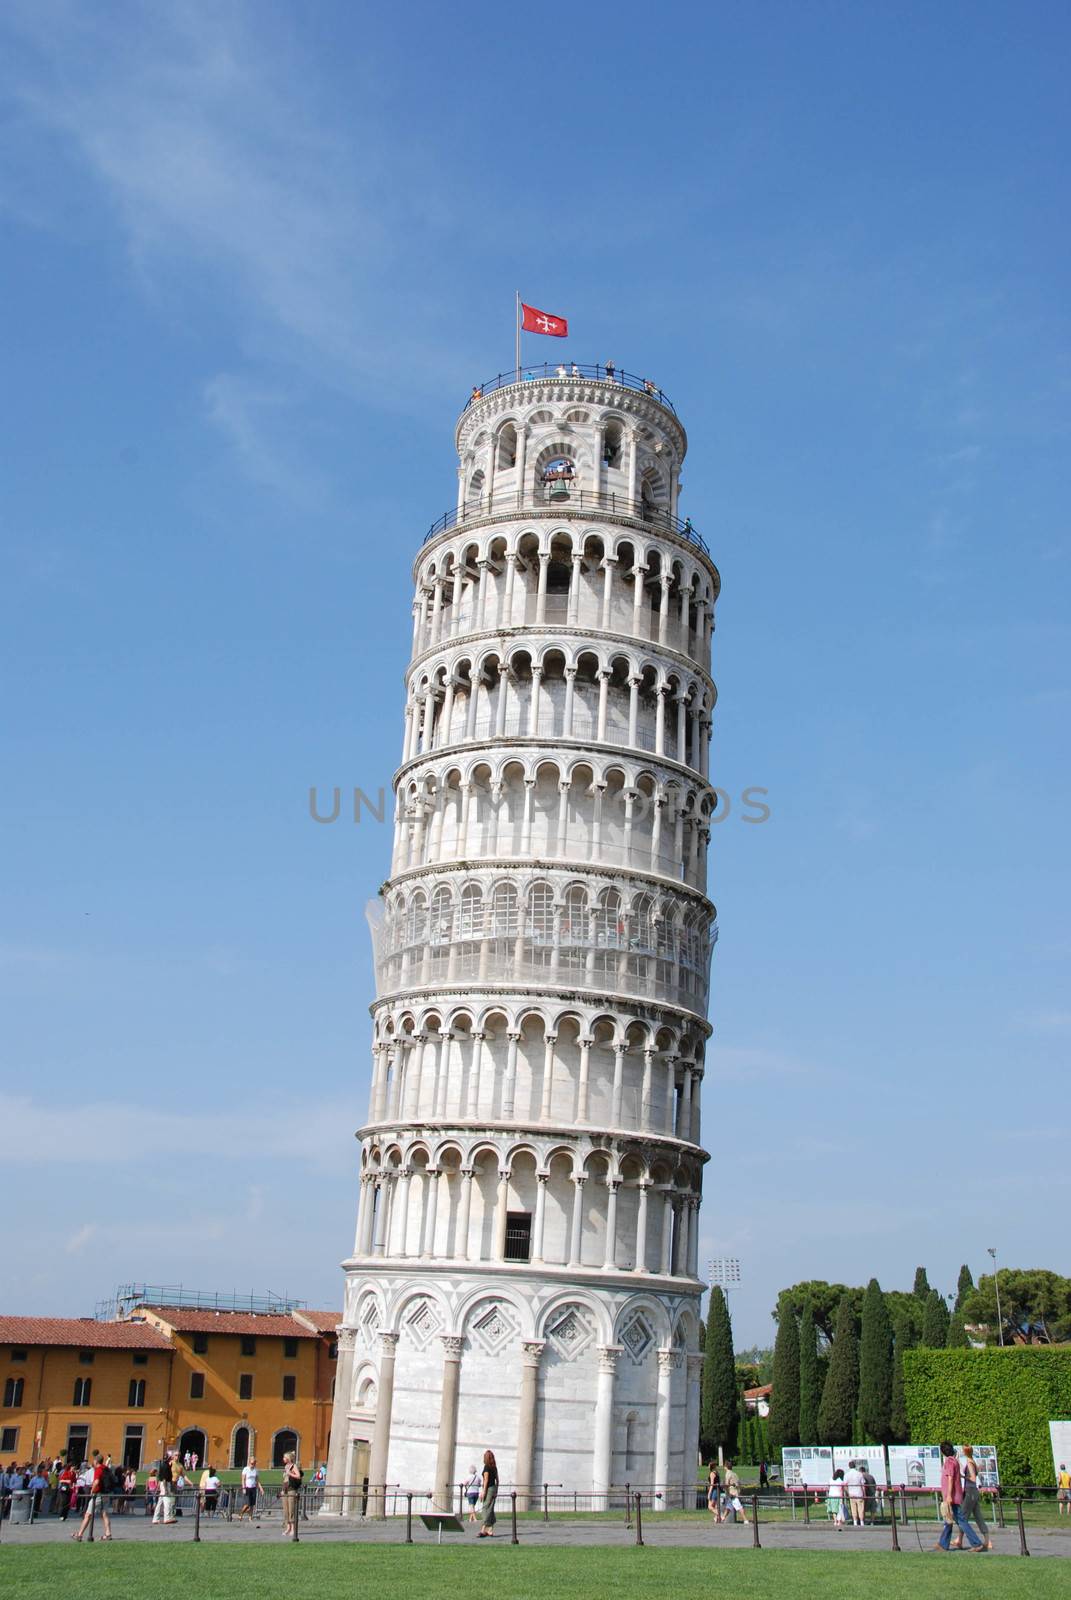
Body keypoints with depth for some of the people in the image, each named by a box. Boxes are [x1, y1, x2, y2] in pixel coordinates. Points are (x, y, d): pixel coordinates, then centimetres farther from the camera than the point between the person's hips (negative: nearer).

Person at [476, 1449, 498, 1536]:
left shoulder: (487, 1466, -10)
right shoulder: (494, 1467, 12)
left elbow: (486, 1480, -15)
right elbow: (497, 1479, 15)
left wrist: (483, 1491, -15)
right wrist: (496, 1491, 21)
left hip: (488, 1489, -8)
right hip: (494, 1488, 8)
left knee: (486, 1509, -9)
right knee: (491, 1510, 10)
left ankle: (484, 1530, -11)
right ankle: (490, 1530, 10)